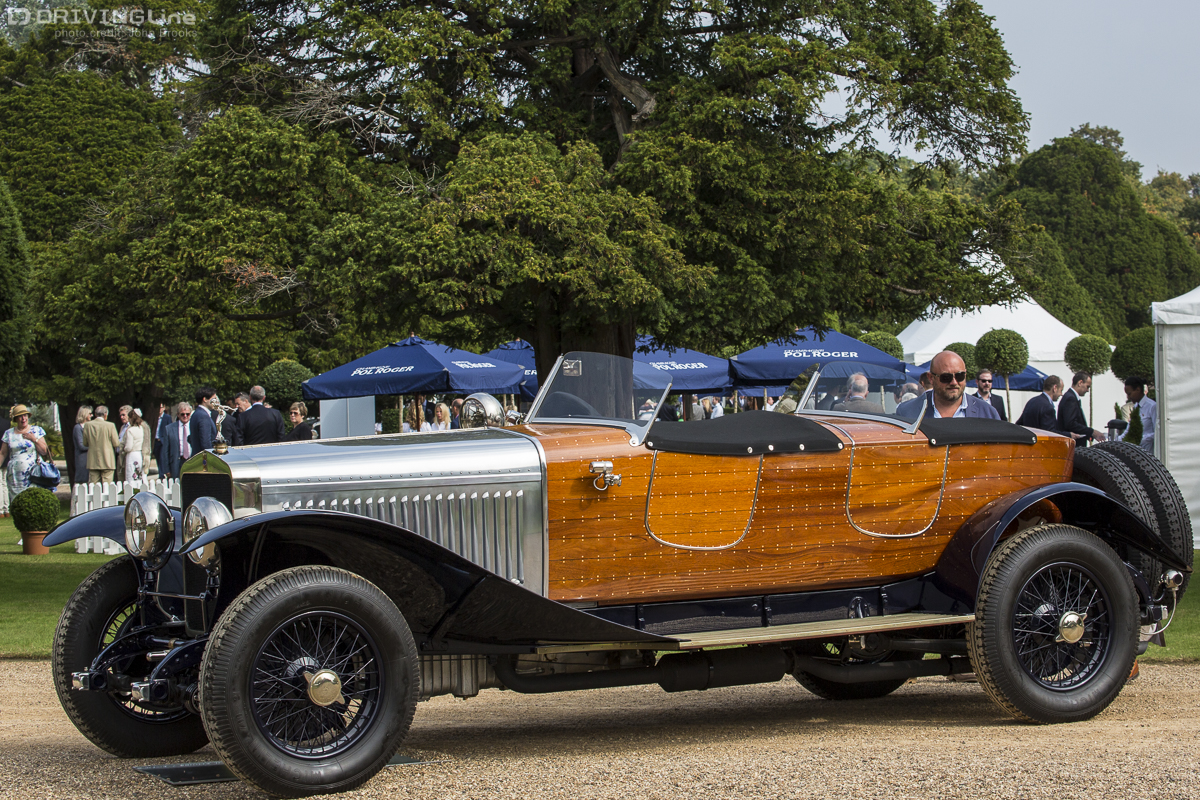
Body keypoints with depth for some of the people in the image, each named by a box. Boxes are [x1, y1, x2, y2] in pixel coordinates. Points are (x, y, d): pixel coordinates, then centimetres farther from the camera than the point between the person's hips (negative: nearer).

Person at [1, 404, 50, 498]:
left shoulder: (36, 430, 8)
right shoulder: (9, 433, 12)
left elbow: (44, 451, 4)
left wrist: (34, 439, -7)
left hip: (32, 472, -2)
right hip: (14, 475, 2)